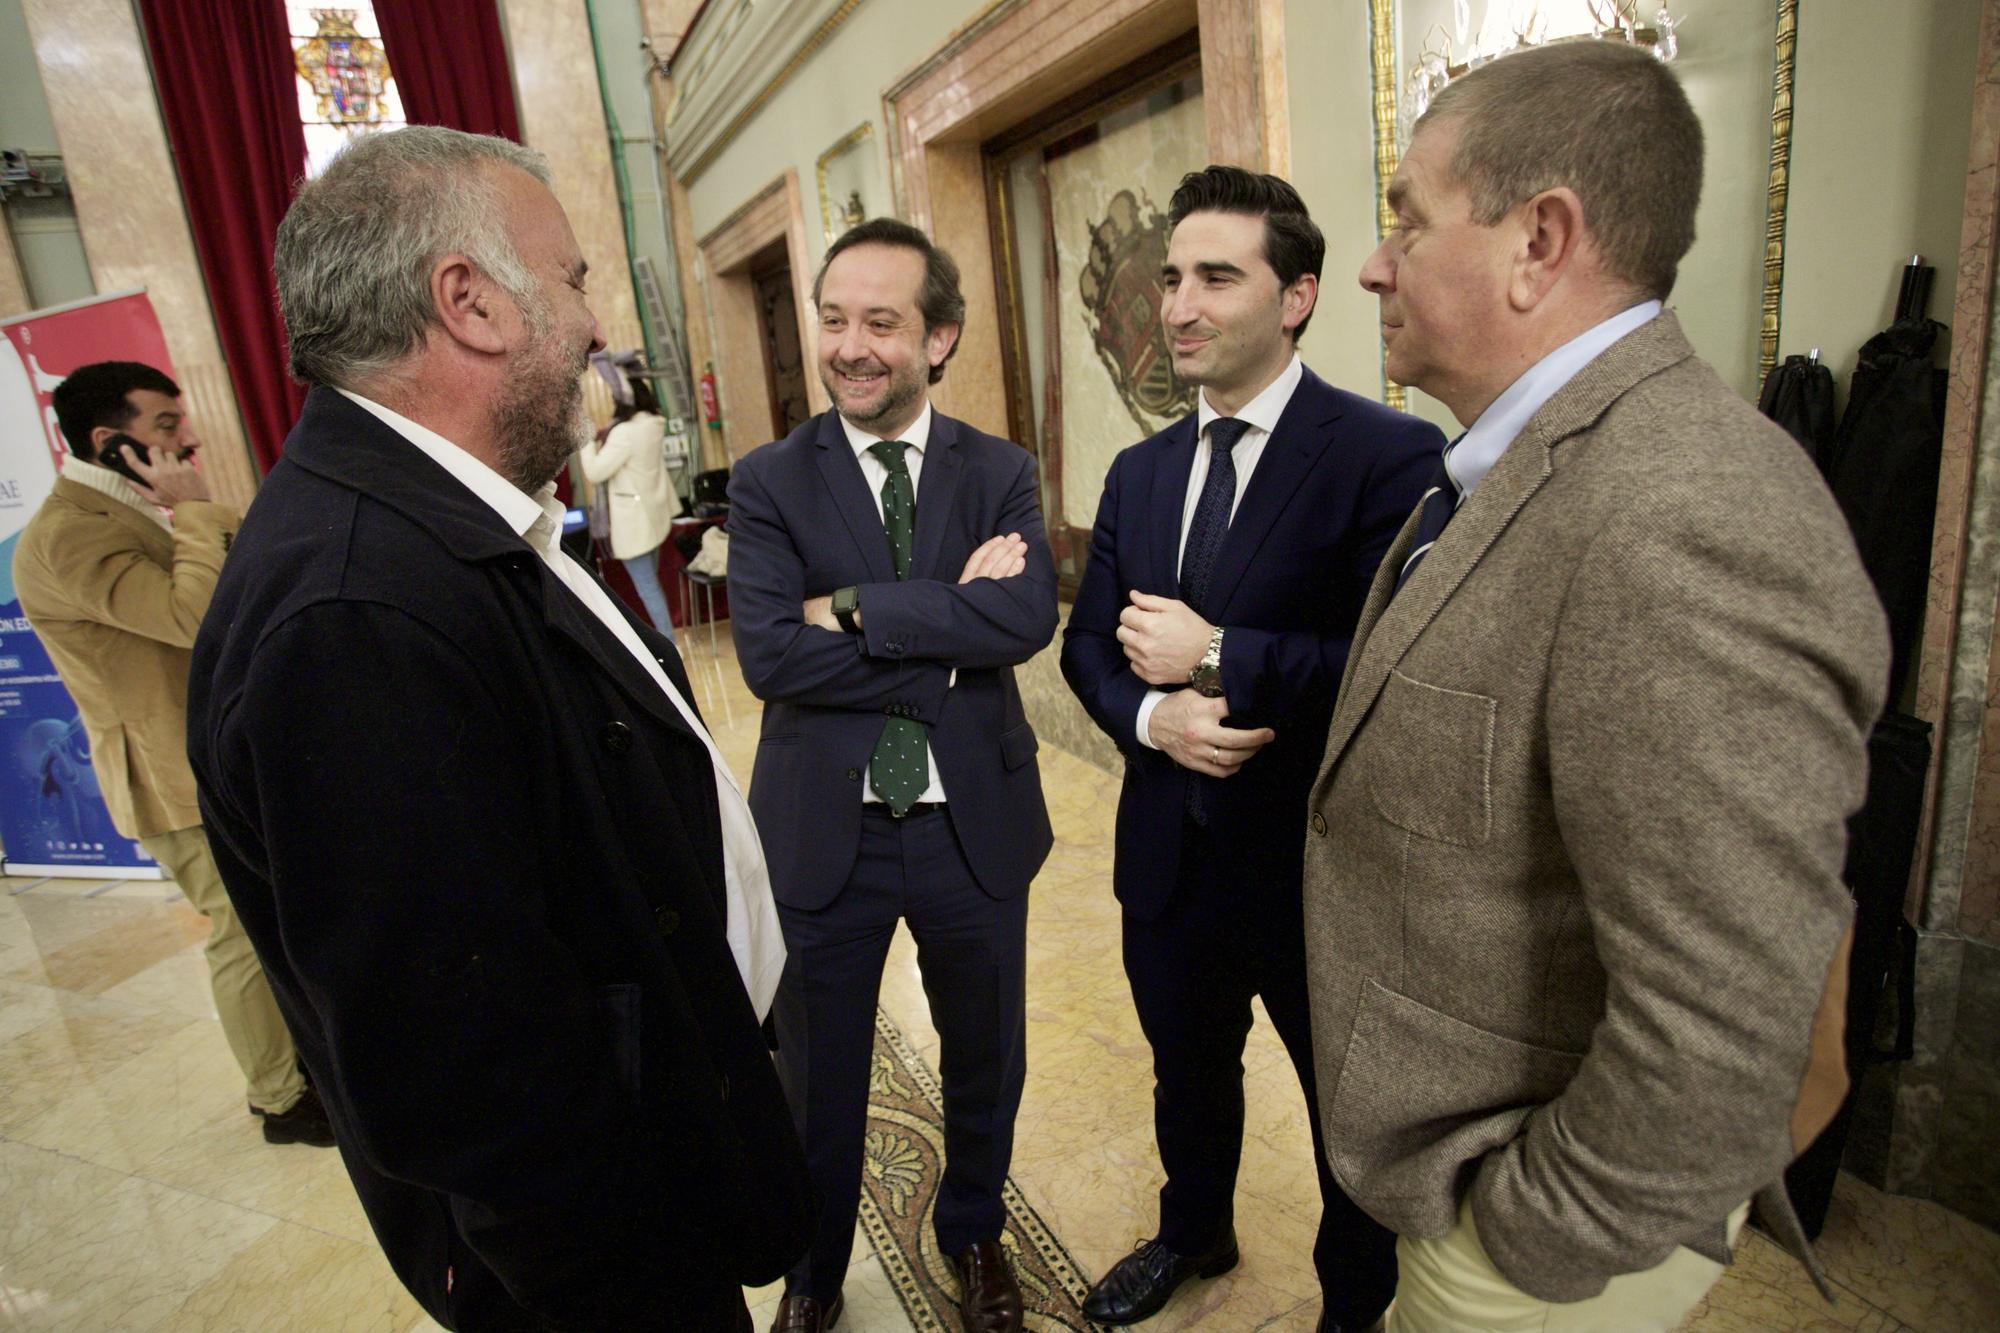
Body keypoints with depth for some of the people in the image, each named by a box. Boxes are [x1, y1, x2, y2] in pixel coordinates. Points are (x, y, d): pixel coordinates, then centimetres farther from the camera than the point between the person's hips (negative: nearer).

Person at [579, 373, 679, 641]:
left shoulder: (625, 432, -24)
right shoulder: (653, 425, 3)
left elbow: (595, 473, -20)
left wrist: (587, 441, -9)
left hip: (635, 520, -9)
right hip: (652, 514, 9)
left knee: (647, 587, -2)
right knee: (651, 582, 24)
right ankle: (664, 632, 35)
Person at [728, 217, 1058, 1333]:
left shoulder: (1002, 472, -2)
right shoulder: (769, 482, -5)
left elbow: (1031, 614, -19)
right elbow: (768, 654, -19)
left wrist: (856, 607, -23)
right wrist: (953, 628, -21)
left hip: (975, 824, 2)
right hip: (823, 832, -1)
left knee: (987, 1061, 22)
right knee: (817, 1080, 19)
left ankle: (975, 1234, 52)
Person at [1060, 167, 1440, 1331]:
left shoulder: (1388, 454, -17)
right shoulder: (1140, 472, 5)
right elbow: (1090, 644, 6)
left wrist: (1219, 655, -24)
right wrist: (1150, 713, -14)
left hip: (1320, 871, -5)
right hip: (1171, 854, 6)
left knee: (1351, 1106, 19)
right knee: (1188, 1072, 28)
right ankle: (1195, 1232, 58)